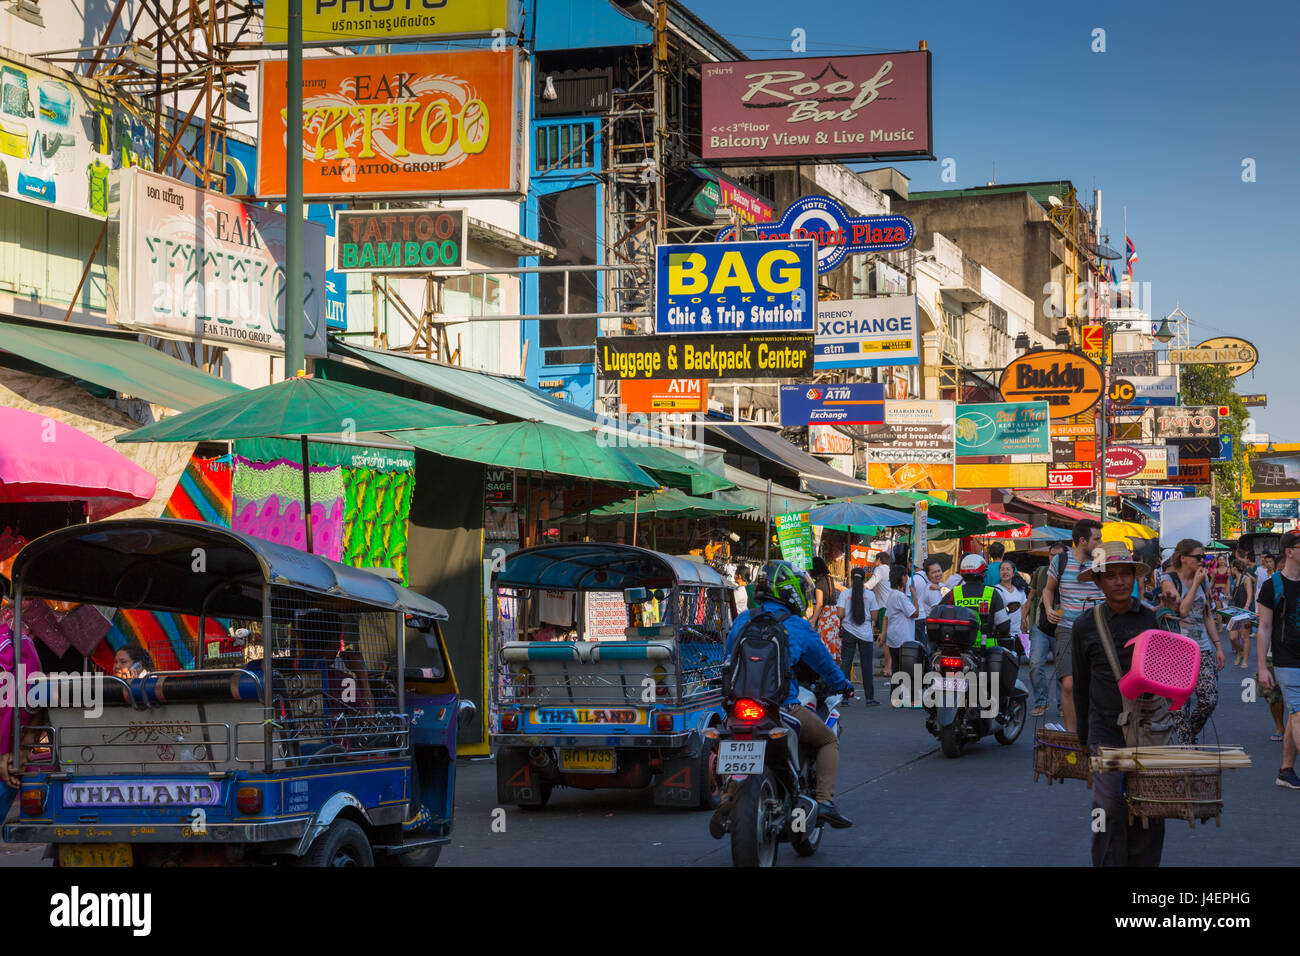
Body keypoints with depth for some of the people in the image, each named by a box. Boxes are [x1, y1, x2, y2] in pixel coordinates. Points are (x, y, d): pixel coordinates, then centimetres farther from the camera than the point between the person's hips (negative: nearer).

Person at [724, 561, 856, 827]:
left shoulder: (742, 620, 10)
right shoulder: (798, 627, -1)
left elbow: (728, 658, 21)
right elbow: (824, 663, 13)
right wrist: (843, 685, 33)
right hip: (782, 707, -4)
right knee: (829, 741, 18)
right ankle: (825, 801, 3)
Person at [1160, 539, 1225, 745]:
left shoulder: (1204, 581, 14)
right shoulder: (1169, 580, -4)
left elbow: (1208, 617, 19)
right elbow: (1182, 610, -18)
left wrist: (1218, 647, 14)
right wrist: (1196, 583, -14)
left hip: (1203, 648, 5)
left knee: (1210, 699, -6)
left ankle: (1191, 736, 18)